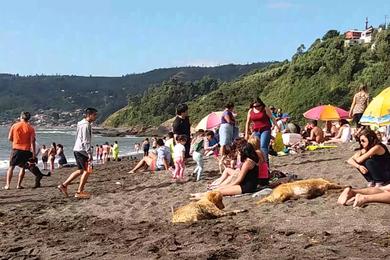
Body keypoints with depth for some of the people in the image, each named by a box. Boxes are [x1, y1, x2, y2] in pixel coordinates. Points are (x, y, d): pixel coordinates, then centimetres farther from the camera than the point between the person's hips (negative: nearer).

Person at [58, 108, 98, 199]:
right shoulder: (86, 125, -15)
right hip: (81, 150, -10)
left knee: (81, 170, 17)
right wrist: (90, 154, -21)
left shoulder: (82, 124, 17)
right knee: (86, 171, -4)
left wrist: (89, 153, 23)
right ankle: (79, 192, -1)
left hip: (77, 149, 10)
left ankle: (63, 185, 19)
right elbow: (86, 141, -21)